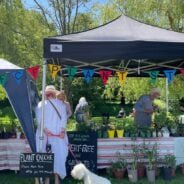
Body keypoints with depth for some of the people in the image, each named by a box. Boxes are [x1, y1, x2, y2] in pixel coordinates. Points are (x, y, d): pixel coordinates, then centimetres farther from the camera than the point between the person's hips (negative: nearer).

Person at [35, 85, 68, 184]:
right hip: (45, 134, 0)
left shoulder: (61, 104, 12)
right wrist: (45, 129, -12)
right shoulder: (41, 105, 11)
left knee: (58, 154, -4)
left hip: (58, 134, 0)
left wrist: (62, 130, -11)